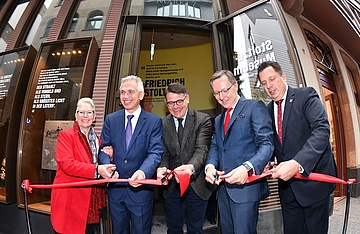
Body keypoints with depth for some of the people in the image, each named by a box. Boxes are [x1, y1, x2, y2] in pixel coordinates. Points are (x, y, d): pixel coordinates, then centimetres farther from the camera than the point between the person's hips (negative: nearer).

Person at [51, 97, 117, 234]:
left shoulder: (96, 139, 13)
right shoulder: (65, 135, -6)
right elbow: (67, 164, -19)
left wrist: (107, 156, -1)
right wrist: (96, 169, -28)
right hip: (71, 199, -5)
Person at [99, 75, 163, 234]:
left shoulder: (154, 121, -7)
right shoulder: (111, 119, 4)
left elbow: (155, 152, -15)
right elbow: (104, 148, 3)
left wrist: (143, 172, -33)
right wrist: (106, 165, -19)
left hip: (140, 189, -3)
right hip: (115, 189, 3)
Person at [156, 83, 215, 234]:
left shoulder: (203, 120, -8)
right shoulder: (162, 124, 1)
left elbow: (202, 149, -18)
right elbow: (164, 153, 1)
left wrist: (192, 167, -38)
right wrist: (162, 168, -21)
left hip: (197, 185, -2)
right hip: (172, 186, 3)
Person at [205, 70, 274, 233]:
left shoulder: (254, 107, -3)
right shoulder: (218, 119, 20)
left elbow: (266, 144, -13)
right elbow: (215, 147, 14)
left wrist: (247, 168, -28)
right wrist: (210, 166, -7)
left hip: (245, 185, -6)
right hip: (223, 187, 7)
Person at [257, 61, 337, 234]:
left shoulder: (306, 96, -9)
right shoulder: (268, 109, 8)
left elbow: (322, 130, -23)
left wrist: (298, 163, -35)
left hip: (312, 178, -4)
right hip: (287, 182, 5)